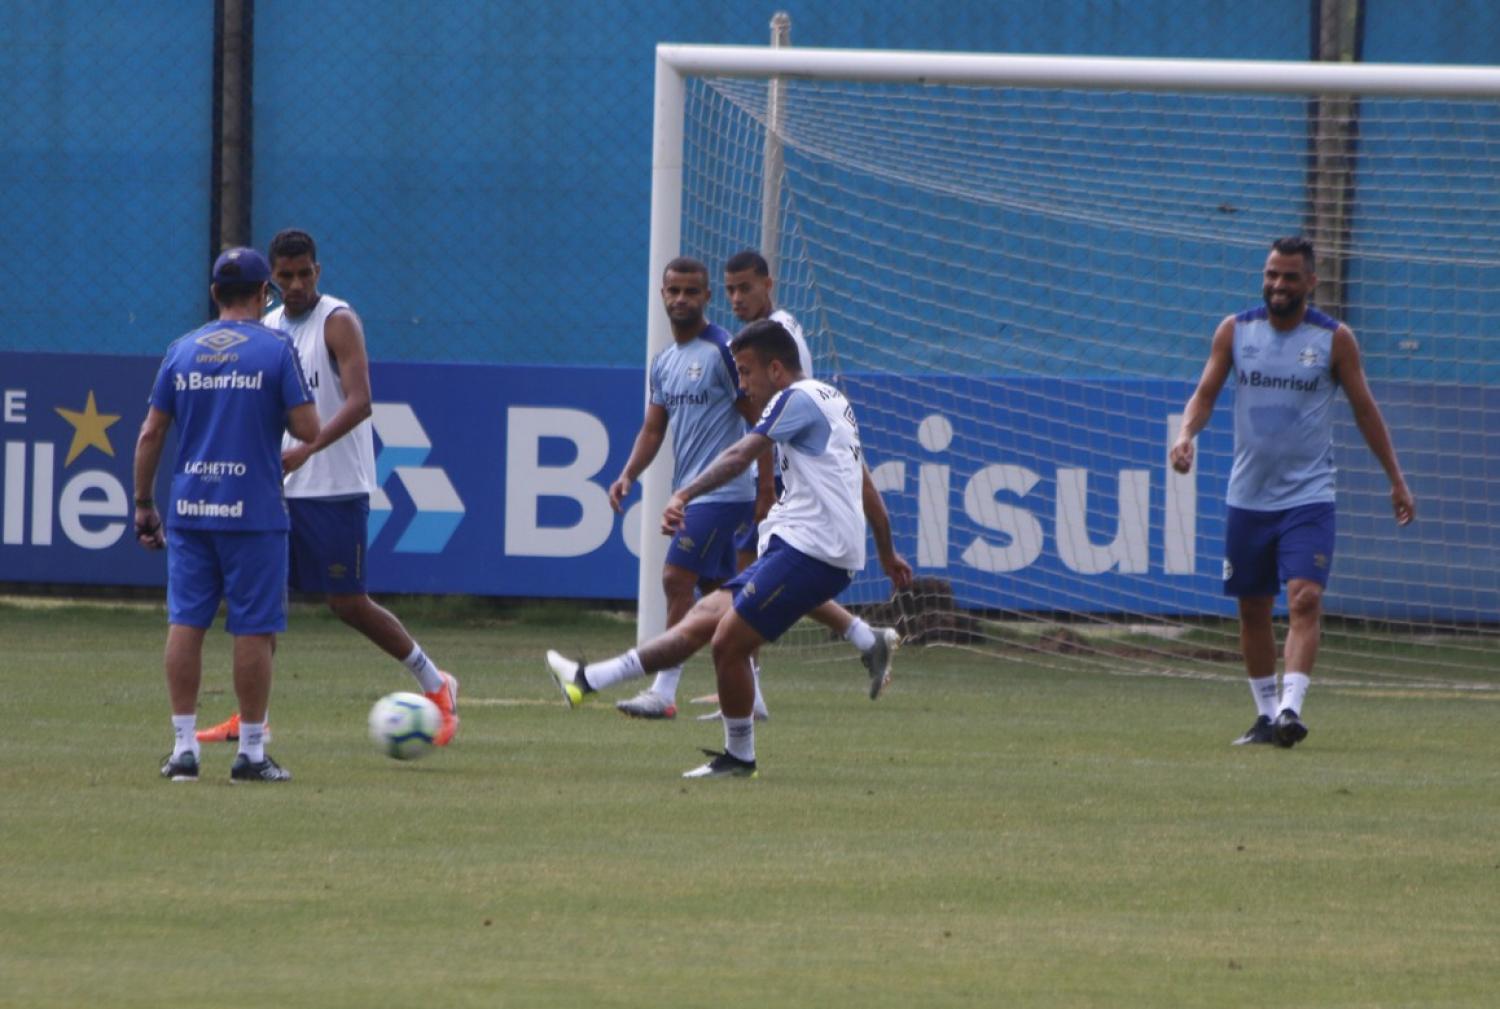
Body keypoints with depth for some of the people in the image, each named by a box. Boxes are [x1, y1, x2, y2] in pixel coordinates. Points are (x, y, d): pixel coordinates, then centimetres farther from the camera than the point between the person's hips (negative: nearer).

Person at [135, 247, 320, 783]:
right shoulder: (275, 350, -4)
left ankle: (184, 748, 4)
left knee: (185, 624, 6)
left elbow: (151, 434, 7)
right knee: (254, 630, 2)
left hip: (189, 511, 3)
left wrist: (143, 505, 15)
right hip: (254, 512, -3)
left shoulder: (182, 351, 7)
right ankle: (251, 752, 4)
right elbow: (307, 428, -8)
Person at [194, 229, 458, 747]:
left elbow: (359, 402, -21)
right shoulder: (268, 329, 12)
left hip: (335, 489, -7)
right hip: (280, 486, 7)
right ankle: (252, 715, 8)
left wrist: (307, 449, -33)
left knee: (348, 603, -4)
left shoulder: (338, 322, -10)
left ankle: (436, 686, 10)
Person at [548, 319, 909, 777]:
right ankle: (589, 680, 7)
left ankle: (739, 757, 6)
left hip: (808, 549, -10)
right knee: (703, 617, 7)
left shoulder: (795, 398, -10)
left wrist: (685, 495, -32)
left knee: (728, 642, -7)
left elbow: (741, 455, -24)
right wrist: (886, 553, 40)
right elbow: (863, 481, 32)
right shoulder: (833, 399, 21)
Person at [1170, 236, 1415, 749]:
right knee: (1253, 609, 8)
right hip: (1248, 494, 3)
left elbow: (1365, 410, 6)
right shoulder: (1234, 331, 3)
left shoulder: (1334, 339, -2)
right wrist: (1186, 433, -17)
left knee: (1305, 598, -19)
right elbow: (1205, 393, 4)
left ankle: (1291, 707, -26)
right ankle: (1266, 713, 21)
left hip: (1308, 496, -3)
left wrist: (1396, 480, 7)